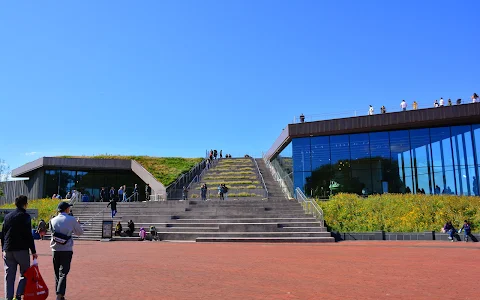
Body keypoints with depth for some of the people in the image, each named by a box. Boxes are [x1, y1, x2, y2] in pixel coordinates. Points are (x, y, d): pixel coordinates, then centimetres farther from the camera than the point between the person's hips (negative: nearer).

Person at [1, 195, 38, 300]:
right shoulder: (25, 216, -7)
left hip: (8, 250, 5)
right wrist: (33, 251, -7)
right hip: (22, 249, -5)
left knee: (9, 276, 9)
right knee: (25, 274, 6)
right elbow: (29, 235, -11)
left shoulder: (7, 216, 11)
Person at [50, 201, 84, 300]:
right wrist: (76, 225, 24)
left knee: (57, 274, 13)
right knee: (63, 273, -3)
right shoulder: (71, 220, -5)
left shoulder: (53, 220, 3)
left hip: (55, 250, 3)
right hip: (67, 250, -3)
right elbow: (80, 232, 5)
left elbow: (52, 232, 18)